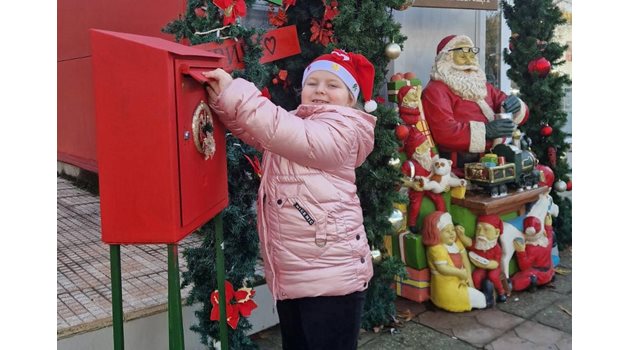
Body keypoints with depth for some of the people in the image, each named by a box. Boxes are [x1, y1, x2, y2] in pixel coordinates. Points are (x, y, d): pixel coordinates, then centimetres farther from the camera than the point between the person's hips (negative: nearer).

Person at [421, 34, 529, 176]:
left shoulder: (482, 86, 22)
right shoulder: (435, 91, -2)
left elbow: (522, 114, 22)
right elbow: (444, 132, -19)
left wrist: (514, 107, -1)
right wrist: (485, 130, -23)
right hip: (461, 167, -7)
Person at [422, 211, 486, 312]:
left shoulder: (456, 243, 7)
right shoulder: (436, 249, -22)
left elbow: (464, 258, 6)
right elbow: (442, 268, -27)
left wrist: (468, 276, -4)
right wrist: (461, 273, -20)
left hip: (459, 281, 9)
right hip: (446, 286, -9)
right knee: (479, 299, -9)